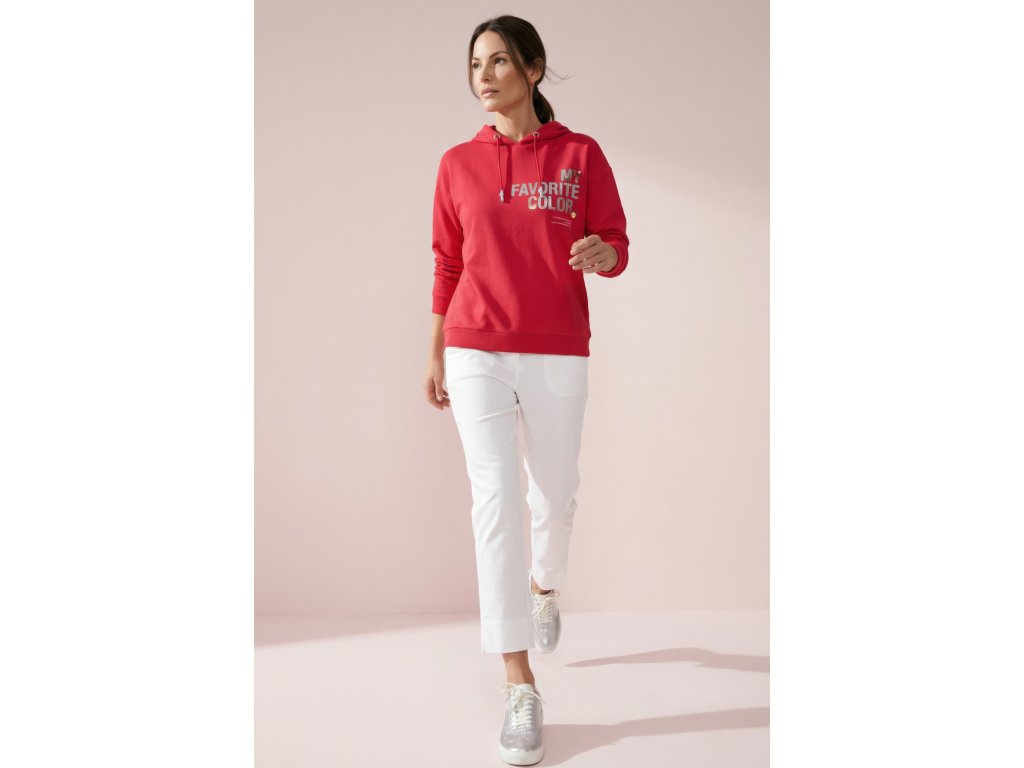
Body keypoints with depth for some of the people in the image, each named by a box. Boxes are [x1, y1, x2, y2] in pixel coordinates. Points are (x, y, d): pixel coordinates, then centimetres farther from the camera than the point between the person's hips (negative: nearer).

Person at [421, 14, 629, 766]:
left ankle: (545, 586, 48)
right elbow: (448, 265, 11)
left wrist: (600, 253, -24)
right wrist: (435, 354, 11)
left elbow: (618, 249, 0)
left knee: (555, 496, 12)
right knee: (495, 499, -9)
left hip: (558, 353, 0)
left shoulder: (582, 155, 1)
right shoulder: (458, 163, 7)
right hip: (477, 352, 1)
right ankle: (521, 686, 0)